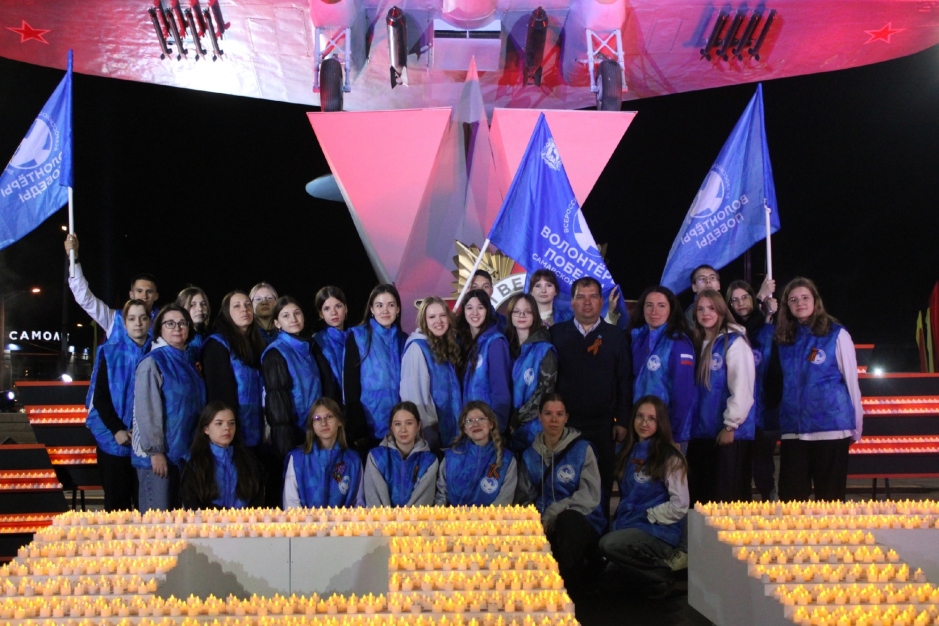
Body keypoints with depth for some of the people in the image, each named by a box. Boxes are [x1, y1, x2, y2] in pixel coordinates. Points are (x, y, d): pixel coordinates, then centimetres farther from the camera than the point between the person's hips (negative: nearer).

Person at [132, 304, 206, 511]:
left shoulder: (187, 363, 14)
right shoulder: (152, 362, -9)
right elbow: (146, 410, -16)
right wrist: (155, 451, -20)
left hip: (183, 453, 8)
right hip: (158, 454, -8)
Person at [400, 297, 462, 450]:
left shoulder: (450, 345, 11)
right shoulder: (417, 347, -13)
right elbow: (413, 391, -19)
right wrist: (426, 427, -22)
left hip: (449, 427, 7)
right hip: (430, 427, -7)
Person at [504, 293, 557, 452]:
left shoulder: (544, 350, -7)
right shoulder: (506, 346, 6)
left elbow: (544, 393, -10)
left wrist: (517, 420, -12)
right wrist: (508, 421, -4)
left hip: (532, 426, -4)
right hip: (509, 426, 4)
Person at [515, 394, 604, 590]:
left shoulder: (582, 449, 1)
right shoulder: (530, 455, 13)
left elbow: (590, 496, -8)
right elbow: (524, 498, 11)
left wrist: (553, 514, -18)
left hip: (579, 524, -2)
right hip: (543, 526, 2)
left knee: (567, 519, -38)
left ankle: (569, 582, -18)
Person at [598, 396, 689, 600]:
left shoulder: (670, 458, -5)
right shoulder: (629, 453, 16)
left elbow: (680, 505, -8)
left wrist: (646, 516, -9)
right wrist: (618, 522, 5)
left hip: (659, 532, -6)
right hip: (628, 526, 6)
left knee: (609, 544, -32)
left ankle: (660, 576, -8)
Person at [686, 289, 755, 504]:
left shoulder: (734, 342, -7)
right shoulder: (698, 344, 15)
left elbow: (742, 388, -14)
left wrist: (730, 425, -15)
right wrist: (691, 426, 10)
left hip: (730, 432, -7)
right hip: (702, 432, 7)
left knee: (728, 498, -3)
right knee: (702, 496, 9)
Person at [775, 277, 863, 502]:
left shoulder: (836, 334, -2)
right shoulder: (784, 338, 10)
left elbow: (851, 380, 0)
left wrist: (856, 426, 1)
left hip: (831, 428, -4)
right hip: (793, 430, 4)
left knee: (830, 499, 3)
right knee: (790, 498, 4)